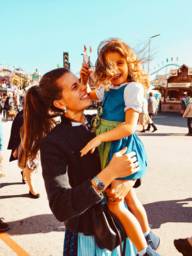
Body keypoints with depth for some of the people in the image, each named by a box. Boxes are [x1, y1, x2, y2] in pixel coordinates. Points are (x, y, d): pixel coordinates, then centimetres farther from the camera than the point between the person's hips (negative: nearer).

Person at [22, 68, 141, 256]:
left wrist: (128, 181, -17)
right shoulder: (53, 143, -19)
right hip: (89, 235, -4)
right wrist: (110, 173, -33)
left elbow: (135, 156, 3)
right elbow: (61, 208, -28)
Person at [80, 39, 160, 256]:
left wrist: (99, 138, -30)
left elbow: (129, 127, -23)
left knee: (114, 204, -5)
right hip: (111, 147, 9)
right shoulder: (107, 89, 8)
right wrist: (84, 81, 4)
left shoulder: (133, 87, -15)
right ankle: (148, 236, 45)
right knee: (128, 197, 22)